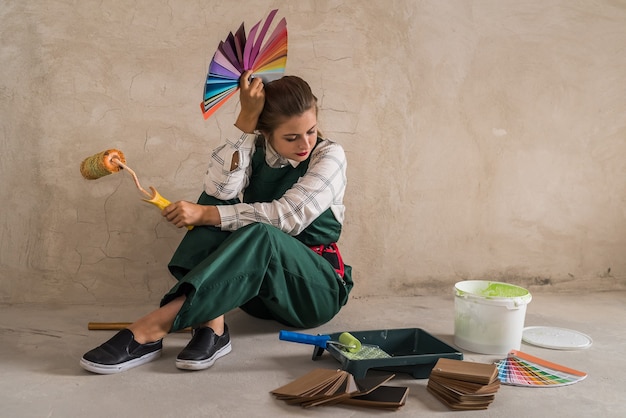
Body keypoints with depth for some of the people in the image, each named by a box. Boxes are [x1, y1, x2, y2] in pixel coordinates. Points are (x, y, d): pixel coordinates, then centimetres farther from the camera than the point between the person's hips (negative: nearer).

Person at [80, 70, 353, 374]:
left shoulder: (329, 155, -8)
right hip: (256, 287, 4)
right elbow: (219, 190, -21)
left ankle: (151, 329, -42)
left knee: (260, 236, -36)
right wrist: (246, 119, -24)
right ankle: (211, 323, -34)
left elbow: (289, 215, -23)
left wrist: (205, 214, -25)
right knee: (216, 200, -19)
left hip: (316, 291, -3)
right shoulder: (253, 151, 1)